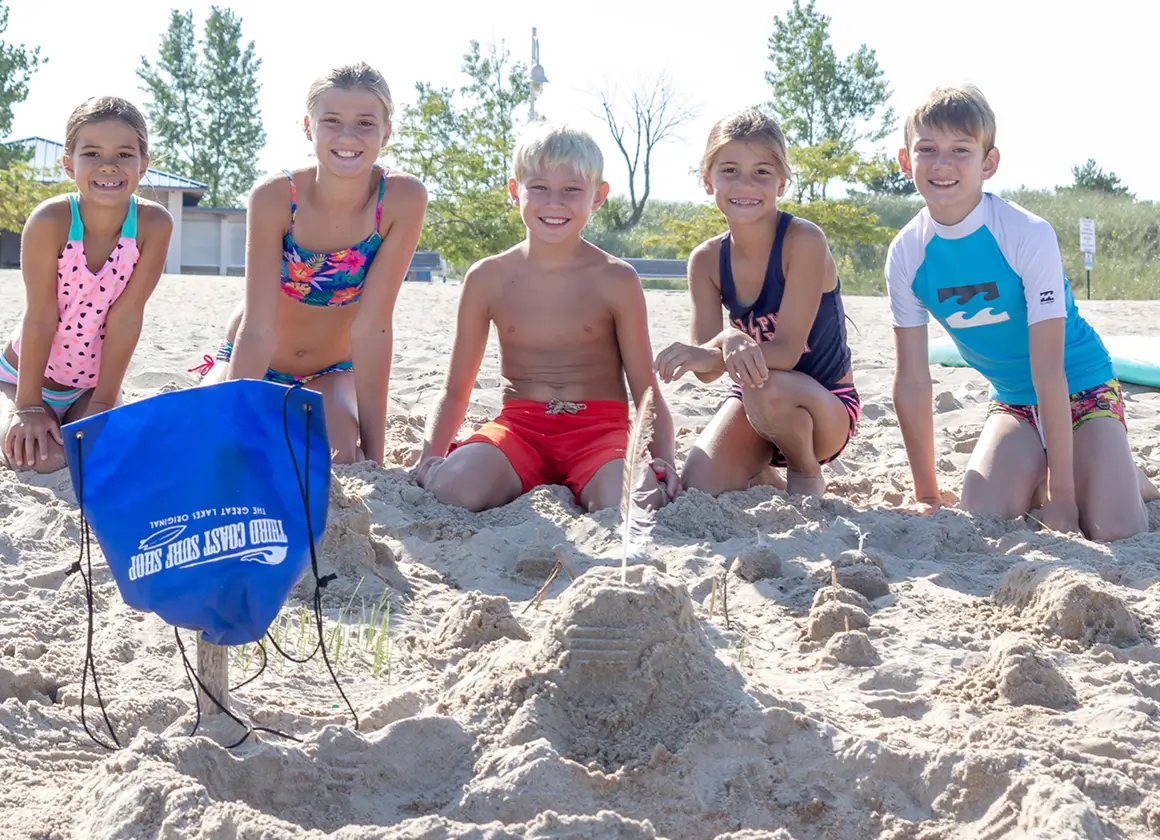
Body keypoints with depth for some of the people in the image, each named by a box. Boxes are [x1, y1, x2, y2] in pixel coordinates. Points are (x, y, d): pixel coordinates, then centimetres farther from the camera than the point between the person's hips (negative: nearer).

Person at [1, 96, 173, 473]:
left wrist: (103, 403, -14)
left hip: (94, 382, 2)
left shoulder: (153, 224, -19)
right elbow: (41, 316, -21)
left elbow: (126, 316, -17)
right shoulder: (50, 220, -24)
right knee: (43, 458, -22)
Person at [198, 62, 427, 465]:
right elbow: (257, 330, -26)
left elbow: (372, 327, -23)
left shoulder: (402, 199, -24)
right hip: (257, 365, 0)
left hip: (330, 372, 0)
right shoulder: (274, 197, -25)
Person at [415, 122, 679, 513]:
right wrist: (431, 457, -7)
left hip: (598, 426, -1)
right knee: (457, 488, -33)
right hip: (520, 425, 1)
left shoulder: (616, 281, 0)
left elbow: (647, 393, 3)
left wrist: (663, 458, -17)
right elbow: (456, 390, 11)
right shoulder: (488, 279, 4)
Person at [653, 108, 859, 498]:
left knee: (767, 387, -37)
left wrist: (707, 356, -41)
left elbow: (787, 351, -26)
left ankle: (807, 475, -4)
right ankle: (759, 477, 18)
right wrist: (728, 342, -37)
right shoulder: (707, 260, -6)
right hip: (756, 405, 4)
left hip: (826, 409, -4)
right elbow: (706, 370, -13)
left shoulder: (803, 241, -20)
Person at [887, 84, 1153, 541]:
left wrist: (1062, 495, -24)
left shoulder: (1029, 235, -25)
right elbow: (912, 380, -6)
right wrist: (927, 495, -3)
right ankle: (1035, 478, 13)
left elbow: (1049, 372, -25)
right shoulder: (906, 253, -12)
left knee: (1116, 531, -21)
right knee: (980, 516, -21)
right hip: (1013, 401, 3)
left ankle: (1127, 475, 15)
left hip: (1080, 388, -3)